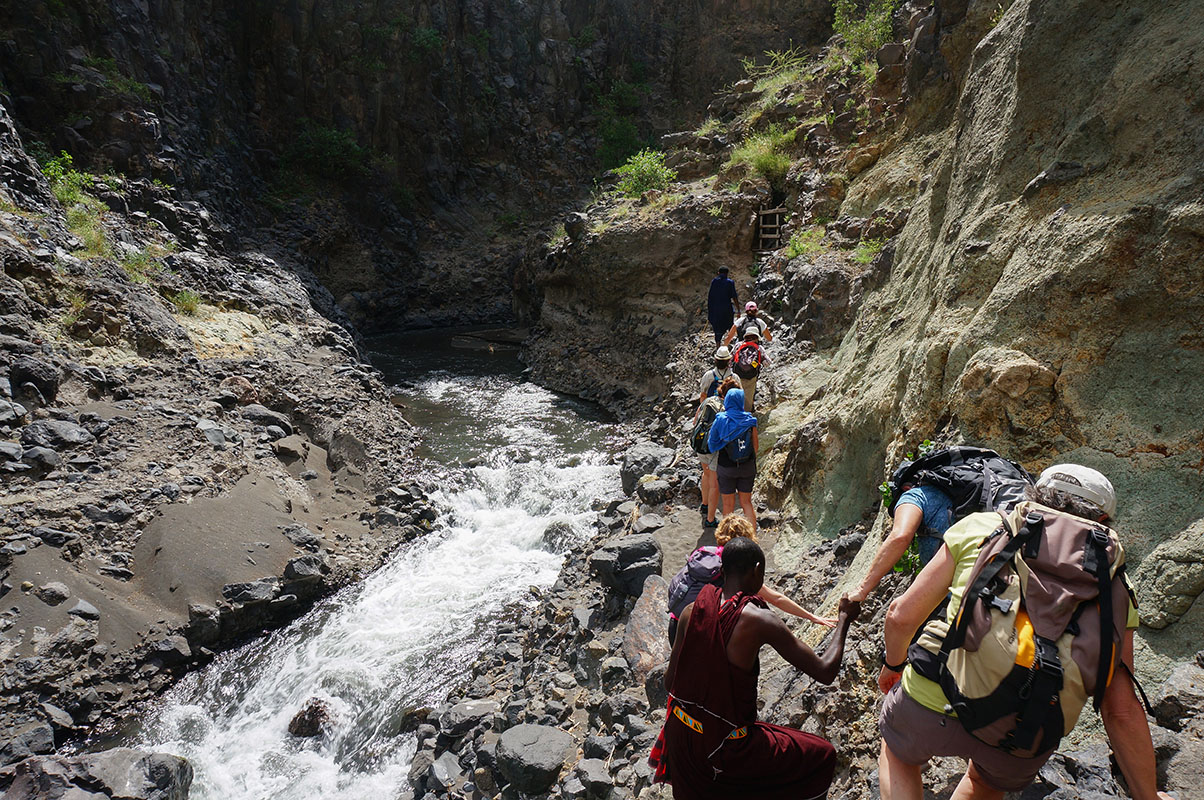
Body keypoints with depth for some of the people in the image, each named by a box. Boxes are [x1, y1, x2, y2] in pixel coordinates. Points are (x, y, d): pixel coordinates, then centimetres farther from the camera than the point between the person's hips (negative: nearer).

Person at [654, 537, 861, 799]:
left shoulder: (691, 611, -4)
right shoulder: (760, 621, -19)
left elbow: (669, 681, 3)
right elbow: (825, 672, -14)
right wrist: (845, 619, 1)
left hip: (680, 737, 6)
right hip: (726, 746, -5)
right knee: (823, 757, 17)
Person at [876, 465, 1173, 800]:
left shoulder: (981, 525, 4)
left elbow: (902, 615, 1)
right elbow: (1122, 710, 4)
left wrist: (892, 664, 21)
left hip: (933, 706, -2)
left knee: (898, 753, 33)